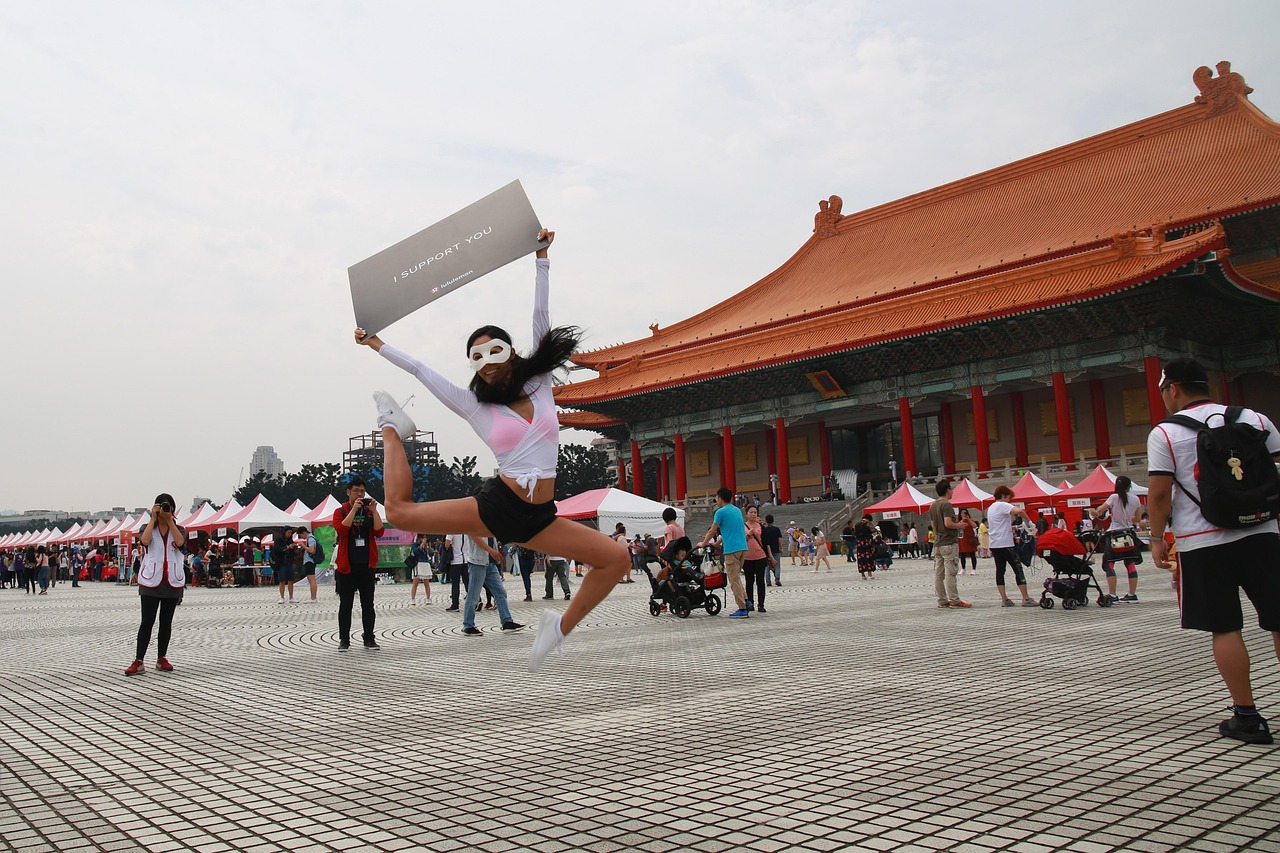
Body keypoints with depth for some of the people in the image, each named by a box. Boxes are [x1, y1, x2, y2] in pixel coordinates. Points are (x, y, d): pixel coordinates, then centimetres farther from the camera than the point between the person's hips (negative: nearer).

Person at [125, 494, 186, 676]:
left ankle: (162, 659, 17)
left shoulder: (178, 529, 9)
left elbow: (180, 542, -14)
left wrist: (170, 520, -11)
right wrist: (153, 518, -11)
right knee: (147, 621, -6)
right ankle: (138, 662, -5)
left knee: (166, 622, 8)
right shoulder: (148, 528, 7)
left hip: (173, 582, 2)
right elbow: (145, 540, -17)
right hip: (151, 581, -2)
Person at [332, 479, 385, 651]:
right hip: (346, 565, -2)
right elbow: (341, 529, -17)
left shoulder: (370, 511, 9)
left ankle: (369, 639, 13)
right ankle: (344, 640, 11)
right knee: (345, 604, 4)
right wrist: (354, 509, -19)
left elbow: (379, 532, -3)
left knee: (368, 604, 6)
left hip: (366, 565, 2)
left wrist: (374, 510, -10)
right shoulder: (341, 511, 2)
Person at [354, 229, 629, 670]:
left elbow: (541, 318, 8)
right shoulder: (475, 406, 6)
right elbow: (419, 369, 13)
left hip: (539, 518, 1)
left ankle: (562, 625, 8)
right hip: (495, 506, -1)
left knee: (618, 558, -10)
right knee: (400, 511, -9)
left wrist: (542, 258, 10)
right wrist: (375, 344, 18)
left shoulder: (540, 386, 8)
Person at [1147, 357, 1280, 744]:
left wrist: (1157, 538, 4)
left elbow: (1159, 493, -7)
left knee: (1225, 629, 5)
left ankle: (1247, 716, 9)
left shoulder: (1164, 433, -4)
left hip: (1203, 542, -3)